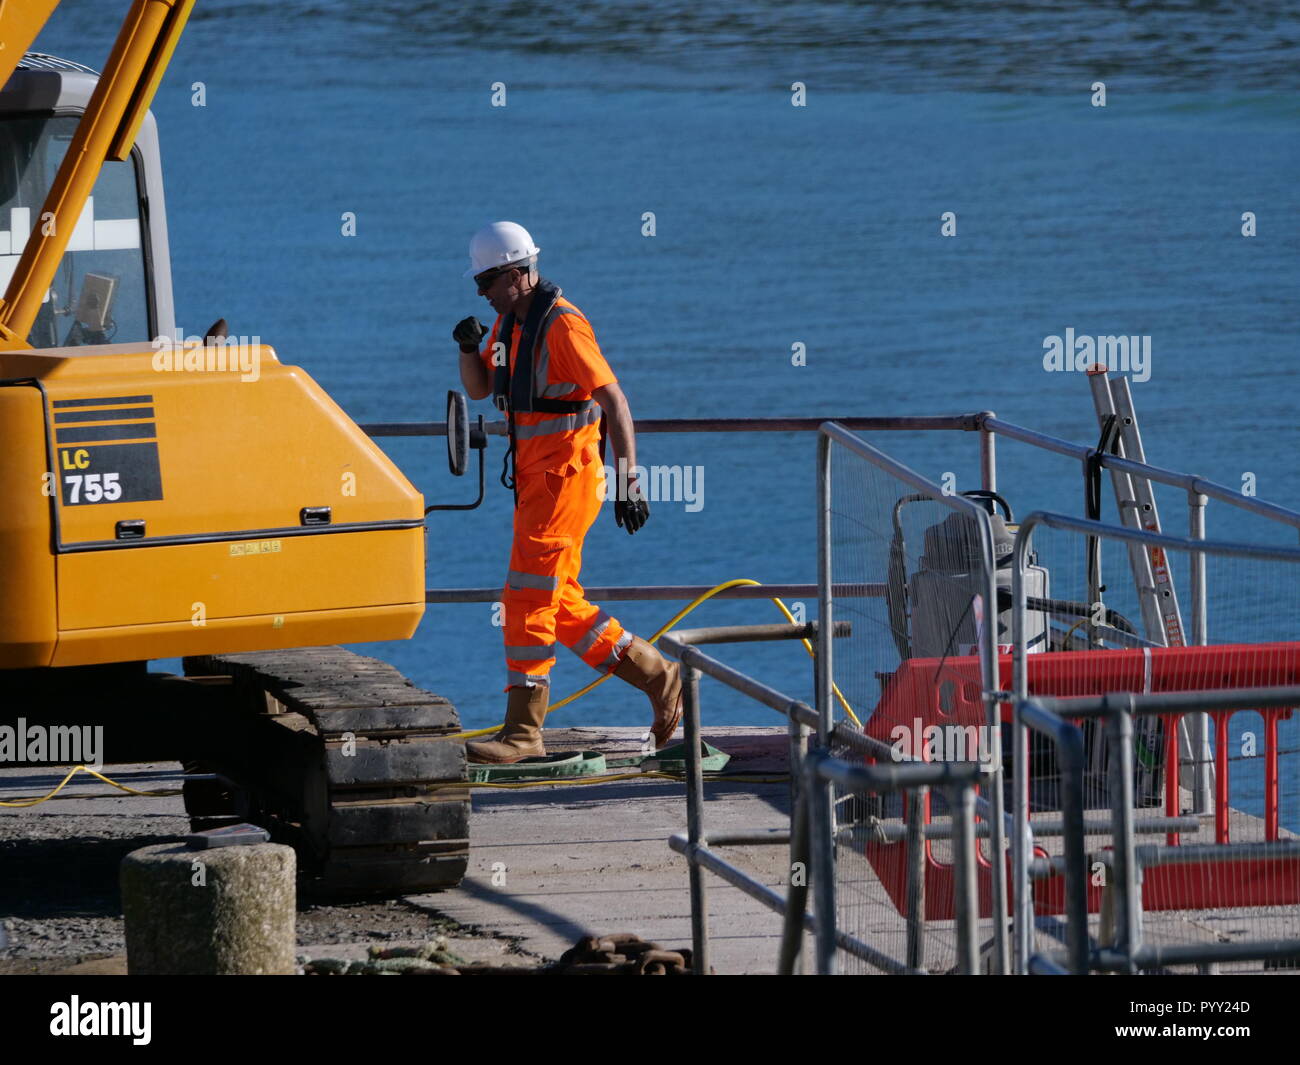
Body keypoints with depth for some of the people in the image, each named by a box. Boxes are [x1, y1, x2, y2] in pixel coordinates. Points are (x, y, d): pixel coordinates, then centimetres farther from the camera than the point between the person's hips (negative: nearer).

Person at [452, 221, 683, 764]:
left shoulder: (561, 324, -16)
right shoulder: (509, 321, 11)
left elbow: (615, 403, -18)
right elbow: (480, 389, 21)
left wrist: (629, 481, -23)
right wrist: (469, 346, -2)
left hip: (567, 470, -10)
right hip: (534, 472, 10)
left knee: (529, 593, -12)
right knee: (558, 602, 12)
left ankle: (523, 730, -10)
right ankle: (656, 674, 23)